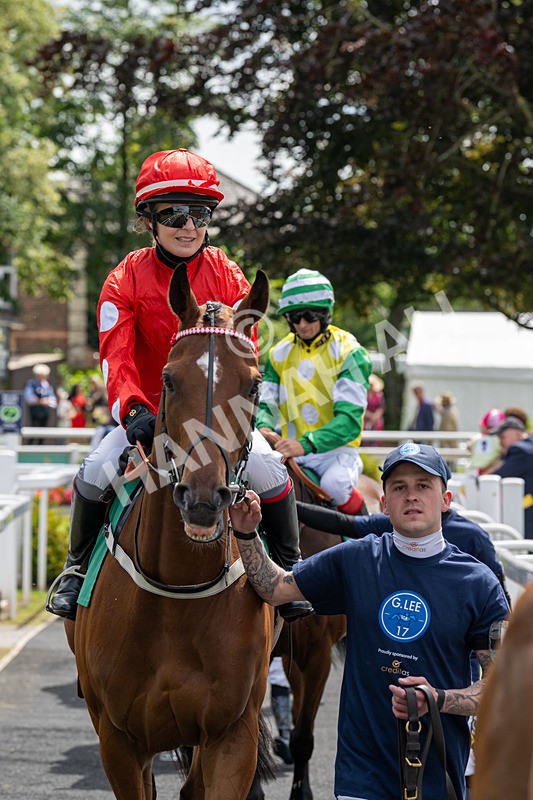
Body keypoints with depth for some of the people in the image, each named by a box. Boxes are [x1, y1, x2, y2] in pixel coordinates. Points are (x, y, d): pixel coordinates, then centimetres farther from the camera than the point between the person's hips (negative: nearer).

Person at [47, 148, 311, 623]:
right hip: (148, 411, 0)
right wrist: (133, 412, -34)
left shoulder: (227, 277, -6)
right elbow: (117, 361, -15)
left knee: (269, 470, -23)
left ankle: (291, 568, 1)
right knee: (96, 472, -21)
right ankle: (77, 570, 5)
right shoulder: (125, 281, -8)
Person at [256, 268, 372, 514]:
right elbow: (266, 403, 9)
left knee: (334, 484, -34)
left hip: (336, 449, -5)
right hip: (290, 448, 5)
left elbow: (350, 419, -17)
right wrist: (264, 428, -18)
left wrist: (305, 444, -32)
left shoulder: (348, 353, -7)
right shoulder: (279, 353, 10)